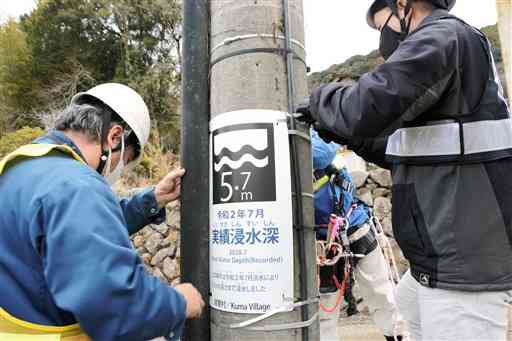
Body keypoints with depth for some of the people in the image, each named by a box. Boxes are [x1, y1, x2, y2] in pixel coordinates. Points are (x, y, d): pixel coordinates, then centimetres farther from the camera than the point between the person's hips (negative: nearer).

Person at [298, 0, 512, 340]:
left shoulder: (442, 37, -11)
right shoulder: (450, 56, 21)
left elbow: (368, 107, -27)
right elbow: (420, 150, 21)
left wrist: (320, 100, -6)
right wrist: (348, 135, 15)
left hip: (464, 256, -11)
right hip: (456, 248, 11)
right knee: (410, 302, 29)